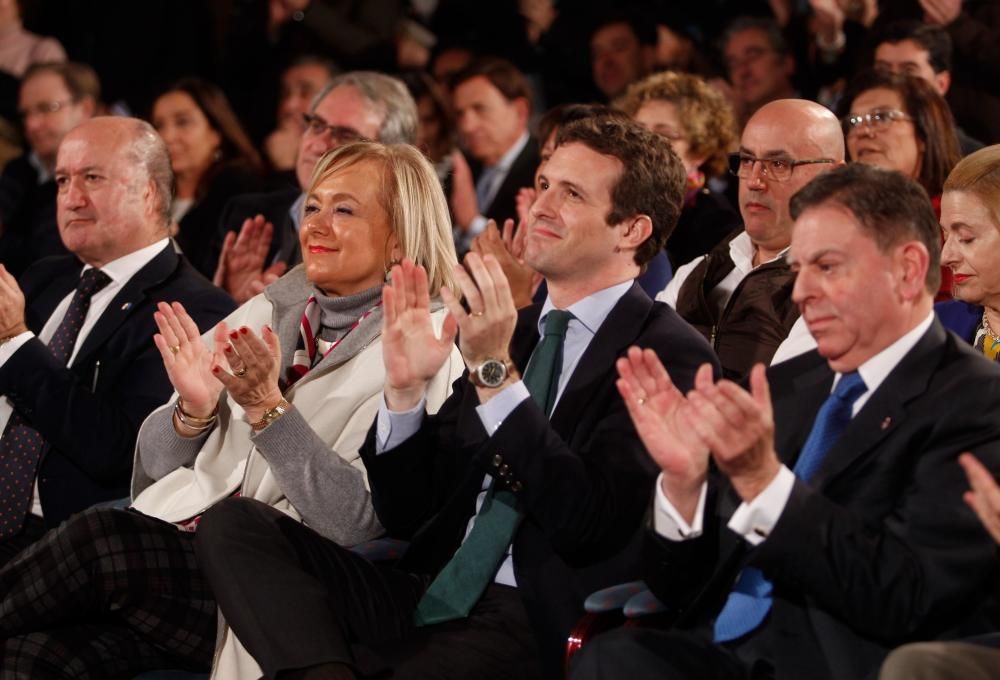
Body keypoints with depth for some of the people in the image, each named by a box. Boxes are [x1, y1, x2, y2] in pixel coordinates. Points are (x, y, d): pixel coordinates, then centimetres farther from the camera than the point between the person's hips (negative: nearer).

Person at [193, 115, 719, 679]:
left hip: (538, 625, -9)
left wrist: (495, 373, -17)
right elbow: (405, 513, 17)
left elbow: (588, 523, -16)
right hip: (429, 600, 9)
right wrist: (405, 388, 0)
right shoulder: (511, 331, 18)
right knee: (233, 524, -11)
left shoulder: (669, 355, -3)